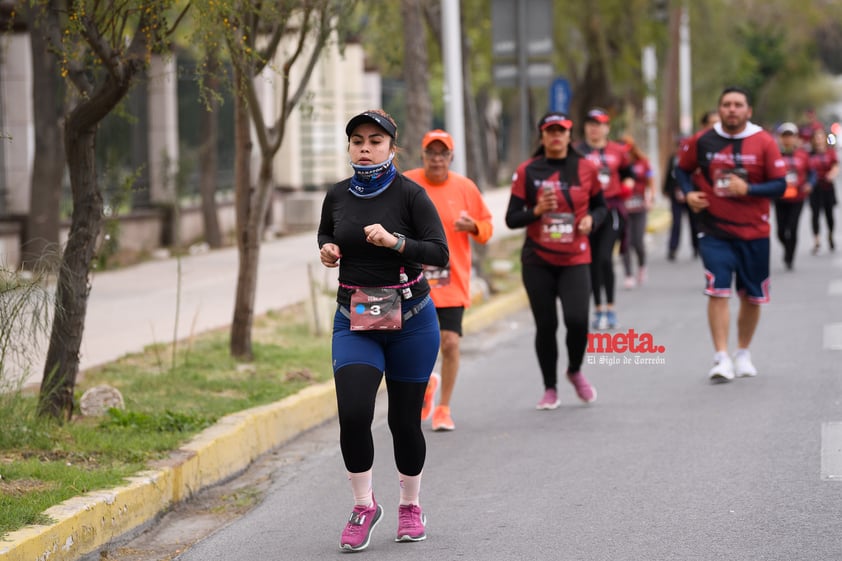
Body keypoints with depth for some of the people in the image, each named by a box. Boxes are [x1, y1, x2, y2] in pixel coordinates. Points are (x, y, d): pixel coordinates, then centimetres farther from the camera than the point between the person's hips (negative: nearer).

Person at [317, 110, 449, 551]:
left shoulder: (410, 194, -9)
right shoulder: (337, 196, 3)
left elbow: (439, 253, -14)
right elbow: (326, 235, 22)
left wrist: (395, 241, -27)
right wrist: (326, 250, -1)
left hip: (410, 320, -2)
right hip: (354, 322, 2)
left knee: (405, 419, 5)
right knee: (352, 414, -15)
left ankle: (410, 506, 29)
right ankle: (364, 505, 5)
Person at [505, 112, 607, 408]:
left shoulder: (586, 168, 2)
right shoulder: (527, 171, -1)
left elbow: (600, 206, 14)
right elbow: (511, 218, -1)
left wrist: (591, 220, -8)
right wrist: (536, 211, -19)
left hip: (575, 261, 0)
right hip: (538, 261, 0)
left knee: (577, 320, -15)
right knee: (546, 326, 3)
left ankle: (575, 371, 15)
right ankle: (550, 389, 20)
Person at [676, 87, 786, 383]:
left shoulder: (764, 142, -4)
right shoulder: (702, 141, -1)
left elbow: (780, 185, -5)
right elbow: (682, 169, 14)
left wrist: (747, 189, -20)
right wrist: (689, 192, -5)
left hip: (754, 233, 1)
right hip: (715, 232, -1)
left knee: (752, 297, 10)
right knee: (718, 291, -14)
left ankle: (743, 354, 29)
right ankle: (722, 359, -12)